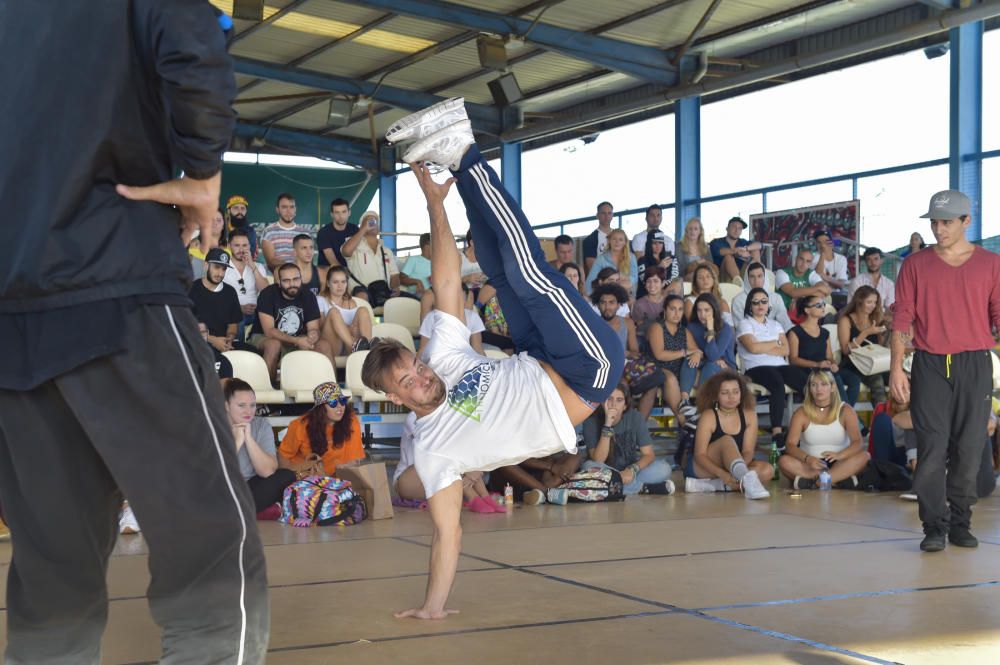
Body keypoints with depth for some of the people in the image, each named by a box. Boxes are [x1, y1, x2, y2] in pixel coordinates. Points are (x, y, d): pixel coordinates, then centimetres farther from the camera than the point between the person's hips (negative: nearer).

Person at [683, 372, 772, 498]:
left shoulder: (749, 415, -2)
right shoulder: (708, 416, -13)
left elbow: (748, 451, -9)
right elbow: (700, 455, -19)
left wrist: (738, 470, -32)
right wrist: (722, 474, -37)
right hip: (702, 468, -4)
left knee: (767, 470, -24)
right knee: (727, 441, -32)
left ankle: (707, 486, -31)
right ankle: (748, 479, -62)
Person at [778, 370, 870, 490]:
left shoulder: (845, 411, 1)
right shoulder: (801, 413, 1)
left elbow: (857, 442, -11)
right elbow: (790, 445, -10)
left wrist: (839, 455, -32)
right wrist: (807, 458, -31)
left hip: (839, 464, 0)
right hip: (810, 464, 0)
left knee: (865, 456, -27)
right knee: (784, 461, -28)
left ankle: (811, 480, -37)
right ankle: (842, 479, -35)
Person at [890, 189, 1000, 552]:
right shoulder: (915, 265, 6)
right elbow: (902, 318, 4)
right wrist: (896, 368, -3)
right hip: (930, 366, 0)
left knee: (968, 450, 3)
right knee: (932, 449, -4)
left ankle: (960, 524, 15)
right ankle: (935, 527, 1)